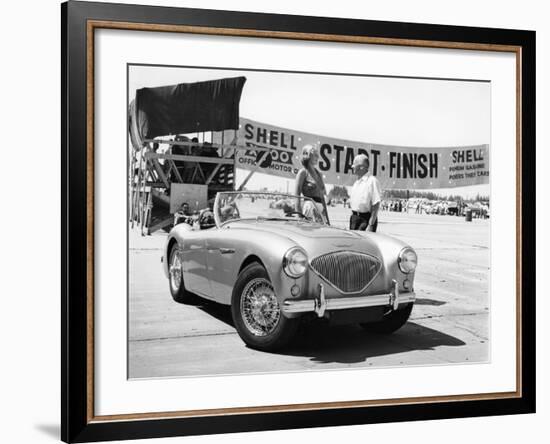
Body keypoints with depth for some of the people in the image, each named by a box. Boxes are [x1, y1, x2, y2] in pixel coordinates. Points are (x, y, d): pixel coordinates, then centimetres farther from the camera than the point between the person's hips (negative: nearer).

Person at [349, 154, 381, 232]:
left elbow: (376, 205, -16)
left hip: (366, 218, -8)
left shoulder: (372, 181, -12)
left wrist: (371, 225, -20)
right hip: (354, 218, 8)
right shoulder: (356, 182, 15)